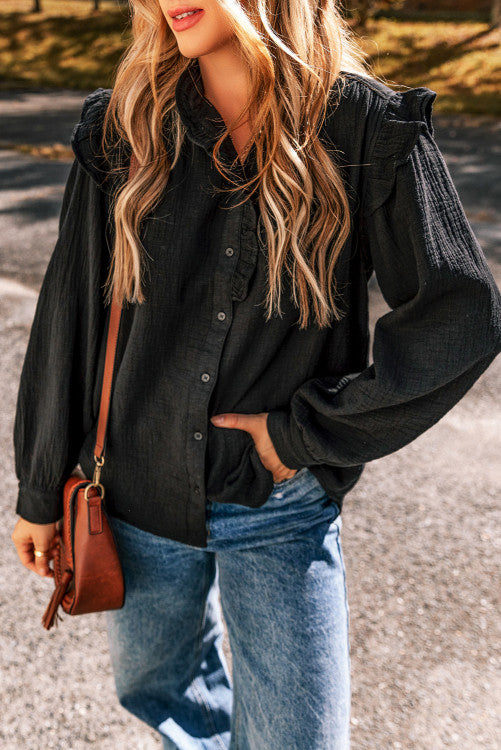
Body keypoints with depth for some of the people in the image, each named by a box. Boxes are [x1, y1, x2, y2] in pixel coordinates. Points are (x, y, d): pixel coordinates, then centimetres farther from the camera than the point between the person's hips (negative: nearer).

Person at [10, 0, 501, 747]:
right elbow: (70, 314, 0)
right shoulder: (124, 129, -5)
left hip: (282, 509, -2)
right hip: (140, 489, 3)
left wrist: (307, 432, -14)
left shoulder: (370, 131, -11)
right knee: (155, 686, 26)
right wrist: (41, 490, 6)